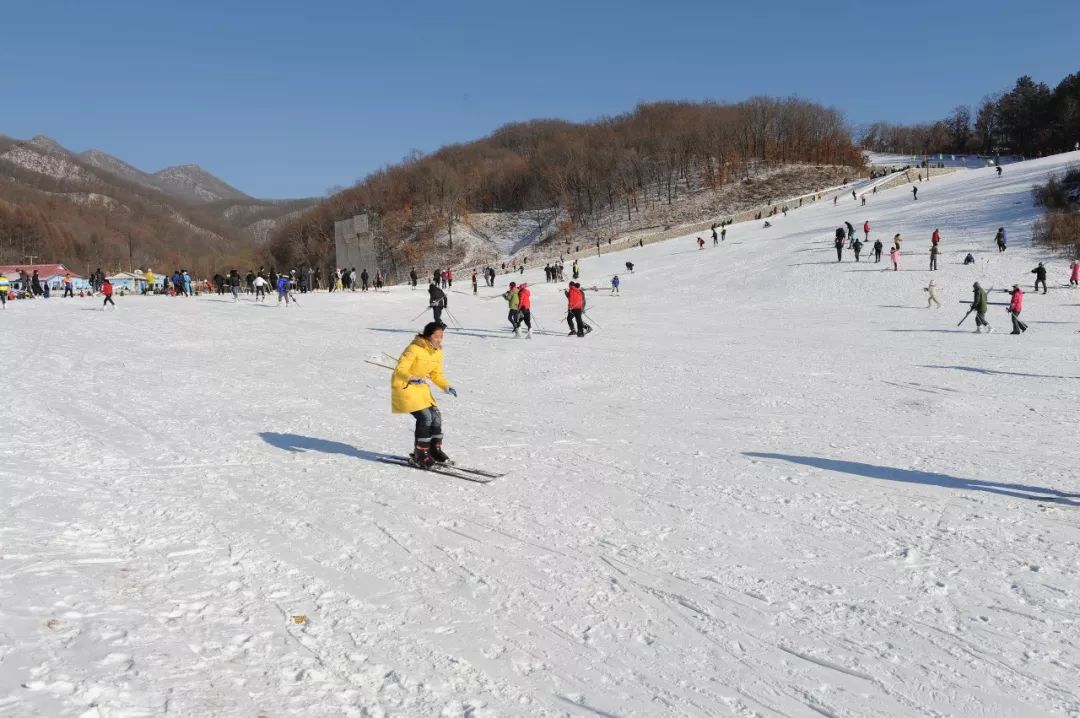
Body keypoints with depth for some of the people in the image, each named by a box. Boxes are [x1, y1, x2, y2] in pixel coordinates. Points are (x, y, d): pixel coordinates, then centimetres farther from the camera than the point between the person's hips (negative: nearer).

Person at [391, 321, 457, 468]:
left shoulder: (437, 352, 2)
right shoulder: (414, 349, -22)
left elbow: (436, 374, 11)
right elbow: (400, 370, -27)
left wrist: (446, 387, -5)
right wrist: (412, 379, -44)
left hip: (421, 388, 8)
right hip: (403, 386, -7)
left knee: (436, 416, -1)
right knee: (425, 417, -17)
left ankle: (434, 450, 17)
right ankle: (419, 455, -5)